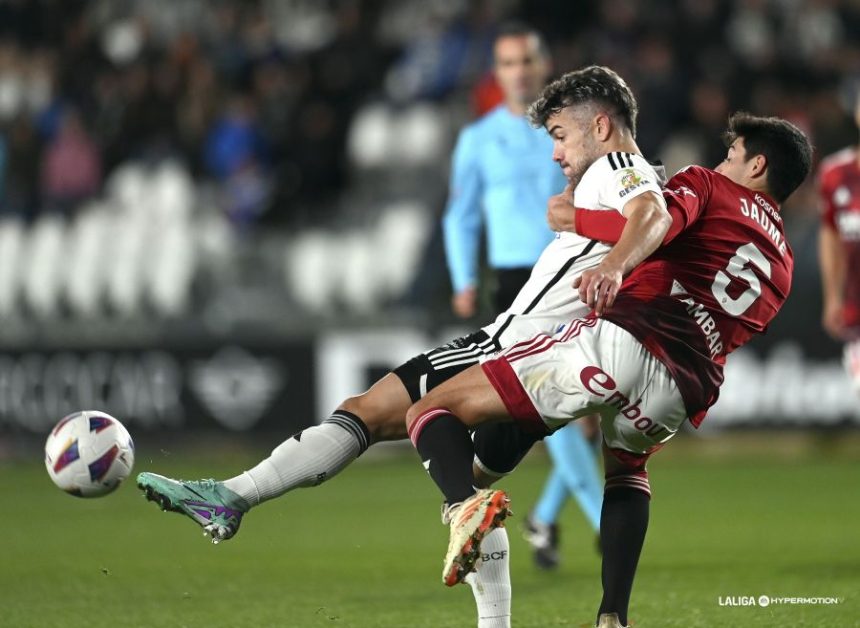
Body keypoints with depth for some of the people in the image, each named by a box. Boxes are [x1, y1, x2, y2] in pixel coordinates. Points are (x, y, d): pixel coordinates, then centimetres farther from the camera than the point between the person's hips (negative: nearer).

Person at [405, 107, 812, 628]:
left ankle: (467, 504, -33)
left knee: (433, 411, -1)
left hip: (623, 338, -6)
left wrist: (614, 266, -24)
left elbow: (659, 219, -5)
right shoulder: (782, 266, 32)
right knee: (626, 470, 40)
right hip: (680, 395, 6)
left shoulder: (708, 185, 17)